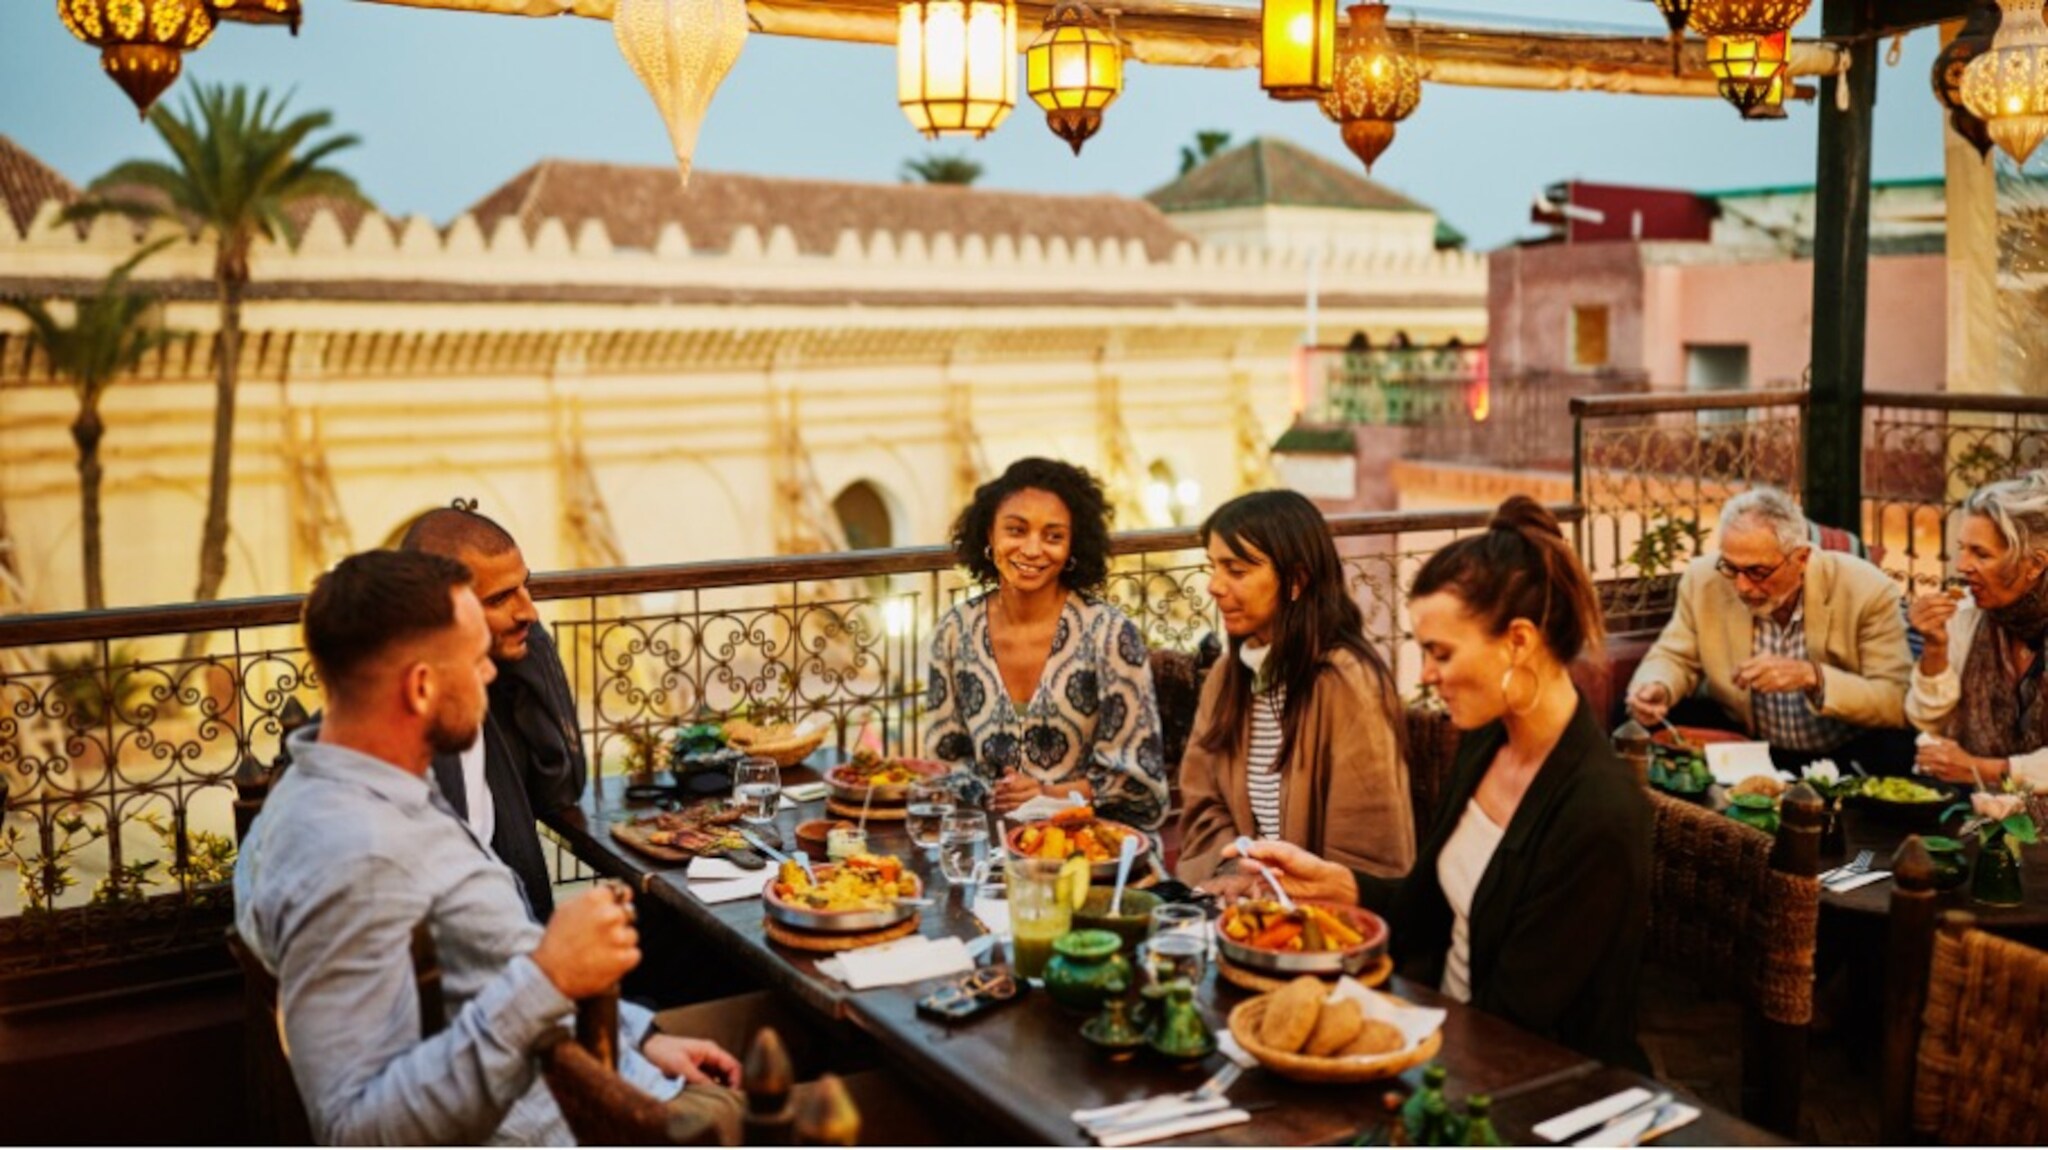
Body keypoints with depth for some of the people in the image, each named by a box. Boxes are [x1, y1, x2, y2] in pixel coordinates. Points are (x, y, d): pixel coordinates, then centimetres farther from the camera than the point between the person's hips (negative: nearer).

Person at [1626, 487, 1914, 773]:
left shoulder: (1867, 591, -18)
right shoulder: (1704, 580, -10)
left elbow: (1897, 701, -19)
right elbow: (1675, 658, 5)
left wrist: (1812, 677, -34)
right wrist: (1657, 688, -19)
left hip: (1845, 757, -2)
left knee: (1894, 752, -34)